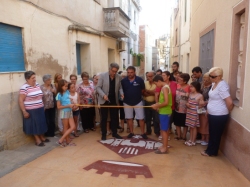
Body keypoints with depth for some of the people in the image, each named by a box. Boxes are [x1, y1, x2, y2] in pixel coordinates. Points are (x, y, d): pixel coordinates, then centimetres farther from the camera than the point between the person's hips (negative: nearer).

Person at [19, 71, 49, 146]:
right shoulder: (24, 88, -17)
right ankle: (37, 140, 20)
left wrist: (43, 105, 16)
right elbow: (20, 100, -17)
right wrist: (24, 112, -19)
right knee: (34, 125, 6)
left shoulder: (37, 84, 5)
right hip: (31, 111, -7)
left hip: (40, 109, 7)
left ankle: (42, 137, 34)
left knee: (41, 123, 17)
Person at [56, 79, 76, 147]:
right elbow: (58, 107, -14)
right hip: (64, 112, -7)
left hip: (70, 111, 7)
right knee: (66, 128, 4)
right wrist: (68, 105, -19)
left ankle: (61, 140, 18)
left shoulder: (67, 92, 2)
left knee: (72, 127, 8)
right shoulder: (59, 95, -15)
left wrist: (72, 104, -1)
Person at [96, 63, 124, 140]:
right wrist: (103, 95, -24)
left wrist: (121, 93, -14)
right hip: (104, 100, -3)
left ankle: (114, 133, 24)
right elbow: (98, 87, -9)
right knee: (104, 118, 6)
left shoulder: (119, 77, 0)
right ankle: (103, 134, 19)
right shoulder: (102, 76, -9)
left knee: (115, 117, 9)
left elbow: (120, 87, 7)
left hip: (114, 100, 3)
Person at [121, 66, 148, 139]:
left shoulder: (140, 80, -11)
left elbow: (143, 90, 3)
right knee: (129, 118, 11)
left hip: (138, 102, -1)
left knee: (141, 118, 3)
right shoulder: (123, 81, -8)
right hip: (127, 102, 2)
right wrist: (123, 96, -2)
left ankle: (143, 133, 18)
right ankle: (131, 132, 26)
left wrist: (137, 95, 3)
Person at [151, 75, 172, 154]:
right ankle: (164, 146, 26)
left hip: (165, 112, -10)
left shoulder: (165, 88, -17)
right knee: (163, 130, 15)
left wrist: (157, 106, -13)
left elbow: (166, 102, -24)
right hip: (163, 111, 10)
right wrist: (158, 105, 6)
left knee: (164, 130, -1)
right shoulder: (164, 87, 12)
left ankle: (164, 148, 8)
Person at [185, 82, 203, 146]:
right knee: (190, 126, 14)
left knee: (194, 127, 5)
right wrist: (187, 104, -6)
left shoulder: (200, 96, -11)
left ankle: (193, 141, 16)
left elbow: (201, 105, -8)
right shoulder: (190, 94, 7)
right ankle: (190, 139, 26)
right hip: (189, 112, 6)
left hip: (195, 113, -6)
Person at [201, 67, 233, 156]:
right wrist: (208, 110, 14)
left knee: (215, 135, 7)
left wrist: (227, 112, -8)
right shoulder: (214, 84, 7)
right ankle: (210, 150, 33)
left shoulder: (222, 86, -23)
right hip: (212, 114, 9)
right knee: (212, 133, 19)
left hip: (219, 116, -9)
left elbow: (230, 102, -26)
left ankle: (212, 151, 23)